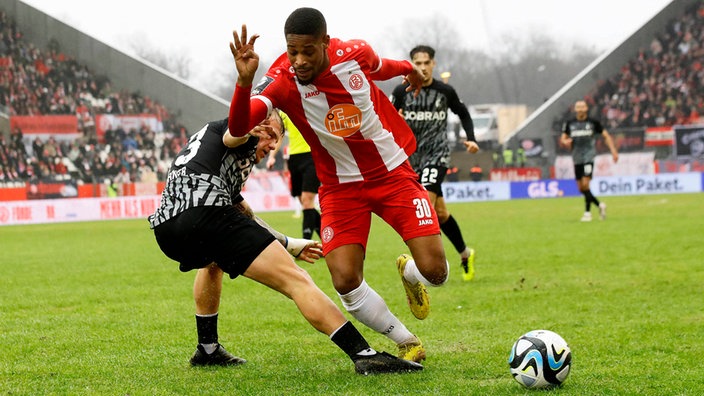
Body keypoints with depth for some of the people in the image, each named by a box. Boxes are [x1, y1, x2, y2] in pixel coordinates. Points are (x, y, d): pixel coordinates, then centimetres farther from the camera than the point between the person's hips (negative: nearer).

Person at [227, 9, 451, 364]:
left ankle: (409, 273, 29)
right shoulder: (282, 81, -21)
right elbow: (238, 127, -36)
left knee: (434, 271, -12)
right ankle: (407, 344, 8)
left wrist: (408, 69, 34)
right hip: (341, 186, 0)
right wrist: (244, 80, -53)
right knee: (345, 280, -18)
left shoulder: (356, 54, -14)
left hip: (394, 174, 1)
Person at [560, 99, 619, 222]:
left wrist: (613, 151, -2)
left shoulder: (593, 122, 1)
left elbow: (606, 136, 7)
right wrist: (565, 142, -14)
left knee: (585, 185, -16)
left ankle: (587, 212, -7)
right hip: (577, 159, 4)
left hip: (589, 157, -4)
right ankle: (599, 205, 25)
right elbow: (563, 139, 11)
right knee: (581, 188, 5)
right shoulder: (569, 123, 8)